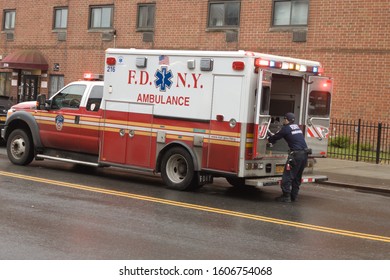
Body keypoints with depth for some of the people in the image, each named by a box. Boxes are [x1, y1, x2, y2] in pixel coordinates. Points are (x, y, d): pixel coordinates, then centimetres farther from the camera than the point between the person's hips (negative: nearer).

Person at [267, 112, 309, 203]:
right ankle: (294, 196, 19)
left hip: (296, 154, -8)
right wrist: (273, 135, 39)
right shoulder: (297, 127, 19)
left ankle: (286, 196, -3)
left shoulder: (286, 128, -4)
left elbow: (276, 137, 7)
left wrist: (269, 138, 27)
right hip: (304, 154, 8)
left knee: (287, 176, -2)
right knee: (297, 177, 15)